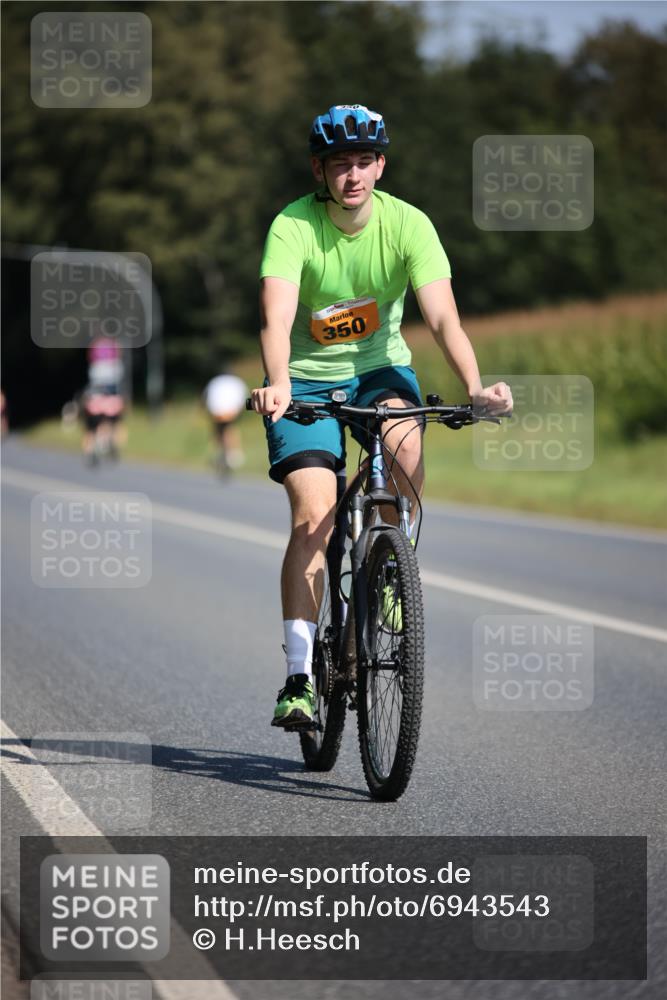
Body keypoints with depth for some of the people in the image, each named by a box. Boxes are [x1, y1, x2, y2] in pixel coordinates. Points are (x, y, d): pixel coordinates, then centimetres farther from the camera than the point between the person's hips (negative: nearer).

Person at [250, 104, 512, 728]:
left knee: (405, 444, -32)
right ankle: (299, 676, -12)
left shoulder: (408, 225, -16)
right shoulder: (292, 228, -20)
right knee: (314, 515, -18)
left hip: (380, 367, 1)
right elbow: (277, 318, -33)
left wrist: (475, 388, -42)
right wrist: (277, 385, -53)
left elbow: (442, 317, -25)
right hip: (308, 378, -1)